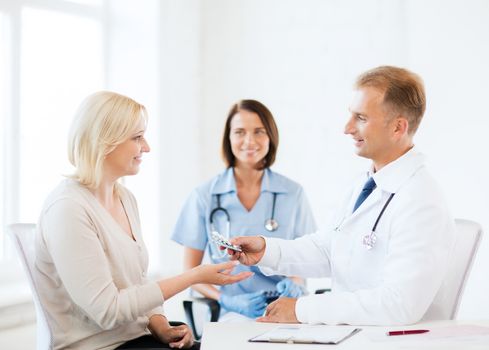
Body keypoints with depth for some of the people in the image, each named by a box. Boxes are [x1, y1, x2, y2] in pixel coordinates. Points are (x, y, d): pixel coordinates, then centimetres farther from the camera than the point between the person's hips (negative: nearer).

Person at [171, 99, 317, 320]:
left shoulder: (293, 194, 8)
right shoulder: (204, 197, 4)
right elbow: (190, 271, 7)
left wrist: (295, 283, -10)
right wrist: (227, 301, -11)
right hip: (233, 314, -1)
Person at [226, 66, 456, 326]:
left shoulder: (422, 204, -19)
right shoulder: (366, 184, 10)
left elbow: (399, 305, -26)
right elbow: (326, 250, 16)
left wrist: (303, 309, -21)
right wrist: (267, 250, -1)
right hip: (343, 330, 7)